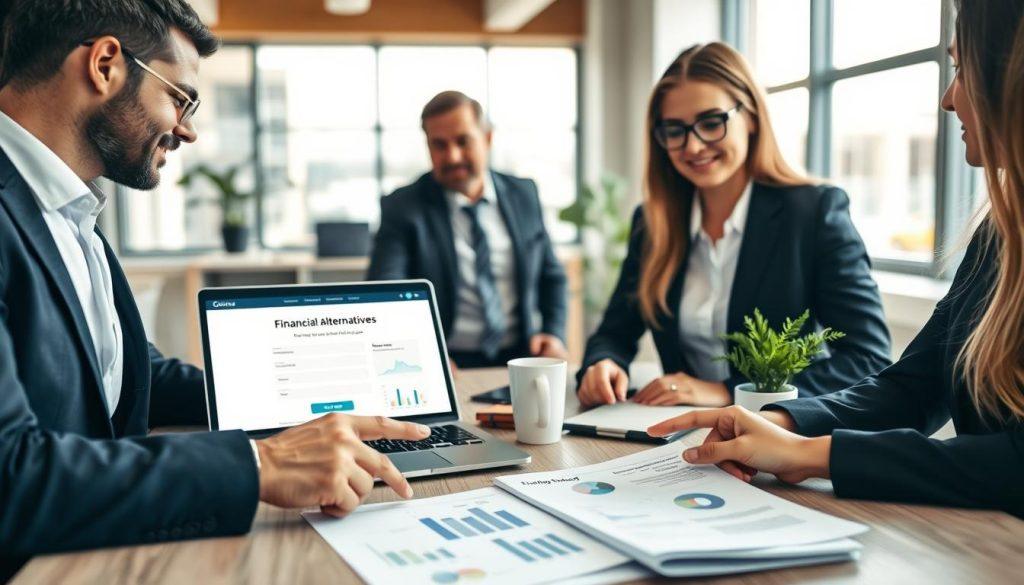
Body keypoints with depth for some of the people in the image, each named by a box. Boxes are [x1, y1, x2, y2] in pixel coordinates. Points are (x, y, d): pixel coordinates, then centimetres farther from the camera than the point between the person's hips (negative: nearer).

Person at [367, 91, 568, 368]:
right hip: (444, 362, -3)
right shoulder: (401, 208, -2)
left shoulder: (523, 194, 10)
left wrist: (554, 334, -1)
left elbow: (551, 275, 18)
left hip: (521, 357, 4)